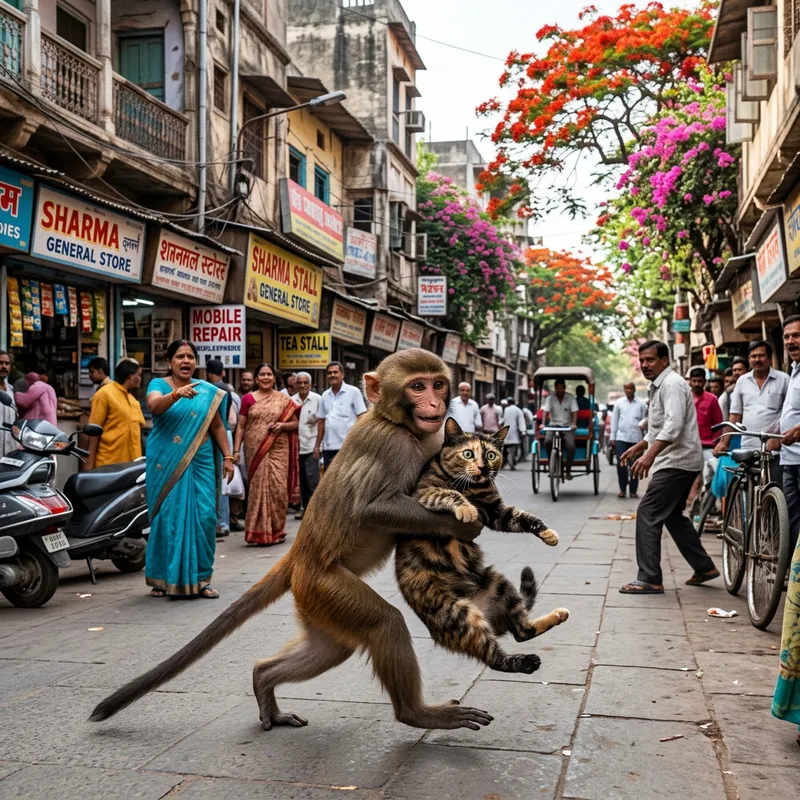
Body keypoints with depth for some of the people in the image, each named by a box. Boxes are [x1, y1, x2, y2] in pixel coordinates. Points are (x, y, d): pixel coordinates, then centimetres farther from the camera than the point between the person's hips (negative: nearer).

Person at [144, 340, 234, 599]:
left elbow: (217, 426, 13)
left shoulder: (208, 390, 10)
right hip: (166, 463, -2)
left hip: (200, 463, 2)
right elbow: (154, 405, -20)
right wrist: (177, 394, -38)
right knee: (168, 518, 0)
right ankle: (163, 578, 12)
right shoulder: (159, 384, 2)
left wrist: (227, 457, 5)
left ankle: (200, 578, 7)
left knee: (204, 517, -3)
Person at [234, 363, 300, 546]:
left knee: (278, 487, -5)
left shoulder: (283, 399, 8)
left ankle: (277, 529, 11)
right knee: (258, 488, -1)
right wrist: (236, 450, -2)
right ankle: (261, 531, 8)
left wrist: (282, 425, -9)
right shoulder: (248, 399, 6)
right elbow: (241, 426, 6)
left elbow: (295, 423, 11)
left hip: (278, 450, 0)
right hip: (255, 451, 0)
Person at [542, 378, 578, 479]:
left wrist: (574, 424, -24)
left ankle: (568, 470, -8)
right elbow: (545, 411, -7)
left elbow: (575, 412, -7)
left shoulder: (571, 398, 1)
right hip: (553, 425, 1)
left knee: (571, 446, -24)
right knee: (548, 441, -29)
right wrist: (543, 424, -23)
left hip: (567, 426, -1)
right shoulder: (550, 398, 2)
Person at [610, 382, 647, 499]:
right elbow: (614, 420, 9)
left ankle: (633, 490, 12)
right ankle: (622, 489, 8)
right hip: (621, 437, 1)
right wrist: (612, 437, 6)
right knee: (621, 463, -5)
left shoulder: (641, 404, 3)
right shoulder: (619, 402, 7)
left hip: (636, 438, 0)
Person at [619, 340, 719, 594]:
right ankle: (704, 567, 27)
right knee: (673, 516, 19)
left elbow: (673, 425, -28)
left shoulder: (671, 384, -14)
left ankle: (649, 579, -12)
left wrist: (650, 454, -37)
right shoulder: (658, 386, 19)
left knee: (648, 514, -13)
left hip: (677, 461, -11)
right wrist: (638, 447, 27)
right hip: (676, 461, 11)